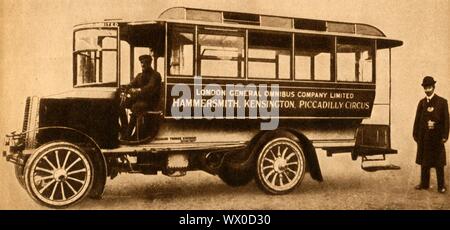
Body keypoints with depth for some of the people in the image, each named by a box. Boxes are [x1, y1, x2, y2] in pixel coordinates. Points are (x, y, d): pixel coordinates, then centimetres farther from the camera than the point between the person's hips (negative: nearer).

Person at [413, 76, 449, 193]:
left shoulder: (442, 102, -2)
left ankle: (441, 186, 10)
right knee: (424, 162, 11)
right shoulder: (422, 102, 10)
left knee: (439, 163, 1)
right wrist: (415, 134, 6)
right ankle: (424, 183, 21)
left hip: (437, 137, -4)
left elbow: (446, 120, -5)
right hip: (424, 137, 4)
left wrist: (445, 135, -11)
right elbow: (417, 119, 10)